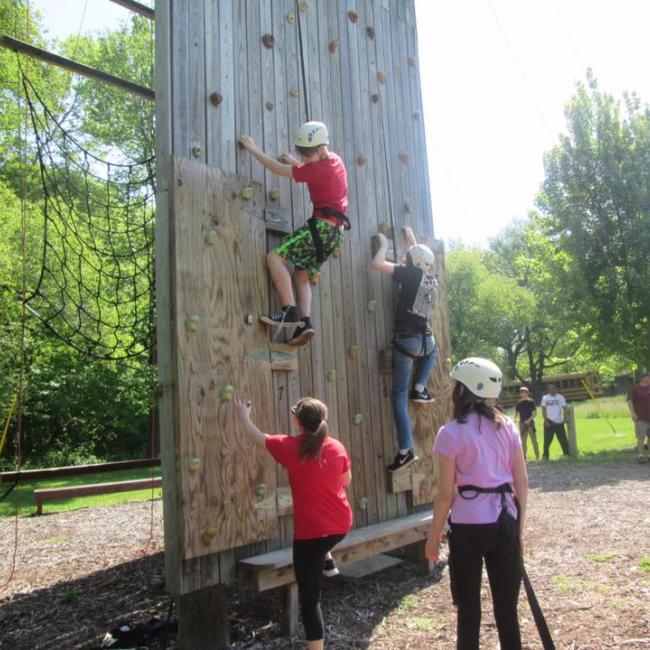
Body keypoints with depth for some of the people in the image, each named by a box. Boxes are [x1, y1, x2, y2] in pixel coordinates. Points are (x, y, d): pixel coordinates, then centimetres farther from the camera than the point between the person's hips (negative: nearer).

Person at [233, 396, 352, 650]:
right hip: (341, 524, 5)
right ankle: (326, 558, 43)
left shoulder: (289, 447, -12)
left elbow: (257, 437, 4)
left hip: (310, 531, -5)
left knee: (309, 597, 5)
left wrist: (243, 415, 21)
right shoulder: (337, 447, -4)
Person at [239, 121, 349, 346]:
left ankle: (290, 311, -19)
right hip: (334, 230, 10)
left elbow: (278, 169, -9)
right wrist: (296, 163, 18)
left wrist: (253, 149, 1)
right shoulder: (335, 160, 14)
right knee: (302, 274, 10)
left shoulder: (320, 169, -13)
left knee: (275, 257, -13)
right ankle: (305, 323, -3)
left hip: (322, 226, -10)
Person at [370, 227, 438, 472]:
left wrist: (383, 245, 11)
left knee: (400, 395, 2)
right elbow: (421, 255, 37)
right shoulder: (432, 281, 14)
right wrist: (412, 240, 45)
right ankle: (419, 388, 24)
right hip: (425, 339, 5)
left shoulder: (411, 274, -3)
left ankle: (405, 450, -2)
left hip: (406, 340, -5)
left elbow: (377, 264, -6)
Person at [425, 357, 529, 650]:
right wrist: (520, 526, 15)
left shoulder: (451, 433, -10)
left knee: (468, 610, 11)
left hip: (469, 525, -4)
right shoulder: (507, 426, 3)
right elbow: (522, 481, 5)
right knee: (507, 608, 16)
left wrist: (433, 536, 1)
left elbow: (446, 493, -9)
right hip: (505, 522, 4)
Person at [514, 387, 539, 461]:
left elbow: (534, 412, -6)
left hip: (530, 423, -3)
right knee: (523, 441, 4)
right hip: (522, 423, 3)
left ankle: (537, 455, 10)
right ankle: (524, 456, 11)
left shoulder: (531, 402, -3)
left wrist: (529, 420, -17)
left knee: (534, 440, -1)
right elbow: (516, 413, 11)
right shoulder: (519, 403, 7)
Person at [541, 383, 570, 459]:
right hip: (549, 423, 0)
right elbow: (543, 410, 2)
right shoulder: (545, 398, 5)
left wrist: (565, 418, -15)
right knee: (547, 440, 1)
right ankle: (545, 455, 9)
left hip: (559, 422, 0)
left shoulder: (561, 397, 3)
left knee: (563, 439, -1)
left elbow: (565, 408, 0)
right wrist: (546, 420, -8)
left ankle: (566, 453, 8)